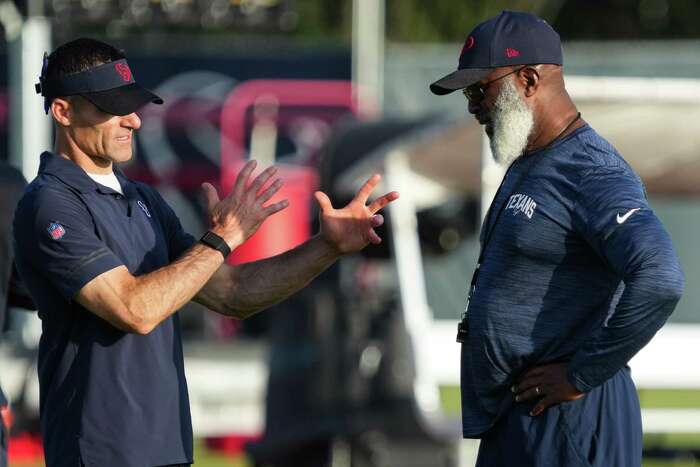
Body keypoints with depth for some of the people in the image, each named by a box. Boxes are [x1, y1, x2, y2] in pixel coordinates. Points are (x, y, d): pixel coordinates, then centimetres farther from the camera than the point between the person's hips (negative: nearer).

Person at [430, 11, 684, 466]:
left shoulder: (593, 174, -17)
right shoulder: (525, 166, 17)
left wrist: (582, 374, -24)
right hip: (508, 416, 10)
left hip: (566, 421, -10)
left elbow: (660, 279, -32)